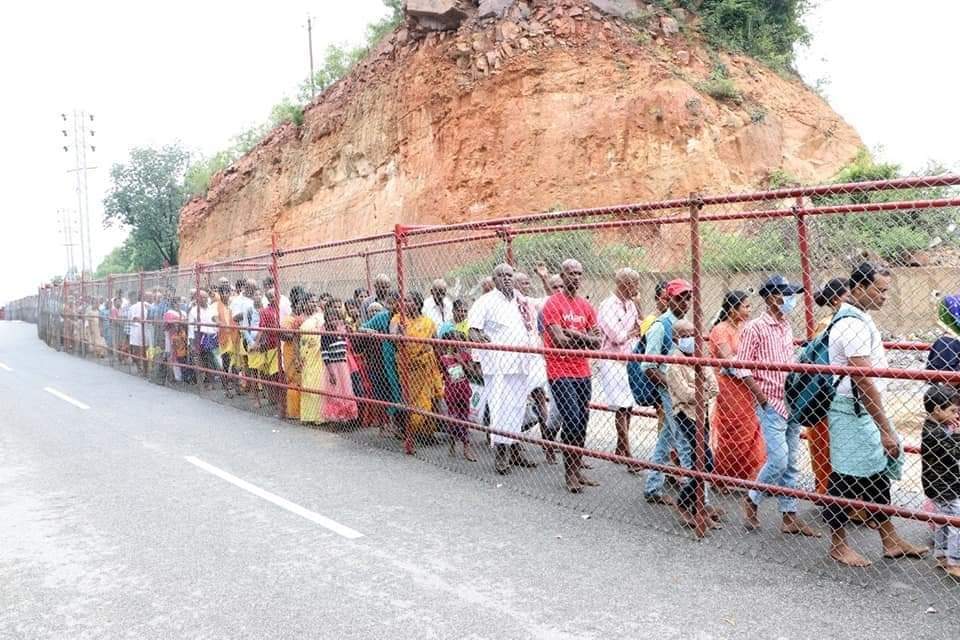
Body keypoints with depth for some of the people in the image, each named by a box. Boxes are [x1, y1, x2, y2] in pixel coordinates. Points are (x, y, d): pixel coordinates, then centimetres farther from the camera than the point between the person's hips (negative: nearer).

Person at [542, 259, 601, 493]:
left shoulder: (586, 306, 12)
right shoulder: (553, 303, -6)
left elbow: (597, 342, 5)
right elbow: (560, 340, -16)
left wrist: (574, 334, -10)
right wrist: (586, 339, -5)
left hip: (583, 373, 6)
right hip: (561, 372, -6)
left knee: (582, 424, 9)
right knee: (573, 420, -12)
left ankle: (577, 470, 20)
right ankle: (569, 474, 1)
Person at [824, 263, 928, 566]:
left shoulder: (860, 319, 12)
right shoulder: (853, 325, -21)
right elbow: (864, 382, -25)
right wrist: (885, 429, -22)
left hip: (864, 409, 10)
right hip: (853, 412, -10)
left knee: (878, 473, 16)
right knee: (846, 478, 0)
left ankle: (891, 541, 26)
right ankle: (838, 546, 13)